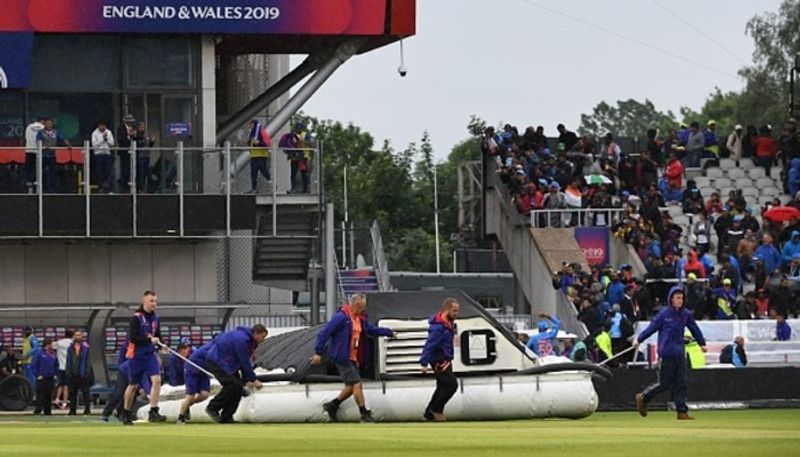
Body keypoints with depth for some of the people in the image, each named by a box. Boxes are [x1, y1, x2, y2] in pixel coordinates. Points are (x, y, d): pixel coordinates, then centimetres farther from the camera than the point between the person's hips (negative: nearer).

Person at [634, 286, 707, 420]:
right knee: (664, 384, -1)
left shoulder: (686, 314, 6)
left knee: (681, 384, 3)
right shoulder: (664, 314, -7)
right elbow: (651, 328, -4)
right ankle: (643, 398, 19)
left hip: (680, 354, 5)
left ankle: (682, 411, 5)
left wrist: (702, 343, 23)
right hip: (666, 355, -5)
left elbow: (695, 329, 18)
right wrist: (639, 340, -3)